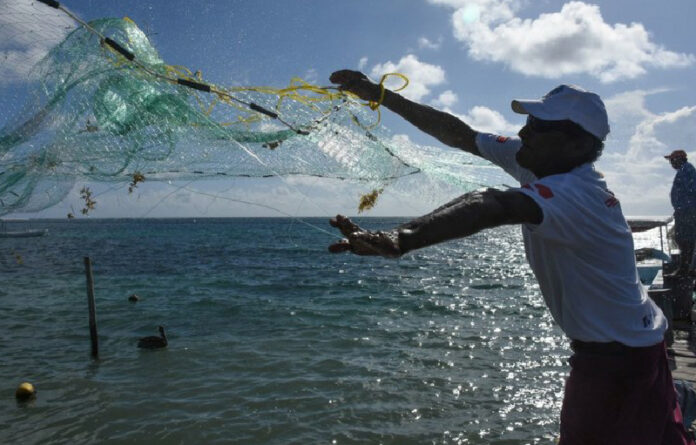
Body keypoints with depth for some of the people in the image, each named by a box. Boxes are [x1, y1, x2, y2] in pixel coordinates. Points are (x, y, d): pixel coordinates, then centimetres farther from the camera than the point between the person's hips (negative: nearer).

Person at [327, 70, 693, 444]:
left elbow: (493, 206, -50)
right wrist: (381, 96, -6)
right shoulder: (536, 160, -3)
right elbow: (459, 134, -4)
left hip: (618, 353, -8)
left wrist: (401, 238, -67)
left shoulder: (572, 193, -31)